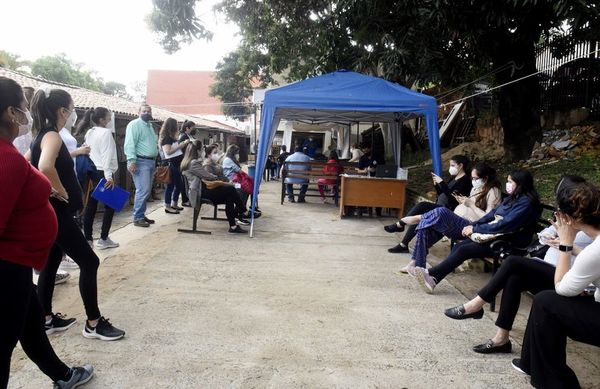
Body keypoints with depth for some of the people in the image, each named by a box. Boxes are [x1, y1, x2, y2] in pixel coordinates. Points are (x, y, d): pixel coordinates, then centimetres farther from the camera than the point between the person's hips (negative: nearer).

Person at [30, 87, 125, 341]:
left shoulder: (41, 134, 11)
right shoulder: (52, 136, -18)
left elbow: (32, 164, 25)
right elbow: (45, 167, -37)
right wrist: (61, 190, -22)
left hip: (49, 212, 10)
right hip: (57, 212, -10)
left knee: (51, 264, 17)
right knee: (89, 262, -4)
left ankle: (46, 319, 27)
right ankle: (93, 323, 5)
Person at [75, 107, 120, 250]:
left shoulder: (89, 133, 13)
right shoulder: (106, 132, -11)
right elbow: (107, 155, -18)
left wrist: (90, 168, 17)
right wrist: (109, 176, -20)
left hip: (92, 172, 8)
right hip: (102, 172, -8)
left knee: (91, 205, 10)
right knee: (110, 205, 0)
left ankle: (87, 237, 13)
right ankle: (103, 239, 1)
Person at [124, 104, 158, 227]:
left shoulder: (150, 126, 20)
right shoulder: (135, 124, -8)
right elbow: (130, 144, -18)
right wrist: (131, 160, -26)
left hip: (151, 161, 9)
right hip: (141, 161, -9)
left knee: (147, 191, 11)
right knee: (143, 190, -12)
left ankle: (141, 215, 20)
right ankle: (137, 218, -5)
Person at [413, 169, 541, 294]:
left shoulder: (526, 203, -13)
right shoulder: (511, 198, 15)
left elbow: (505, 225, -22)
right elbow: (491, 215, 14)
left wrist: (475, 229, -18)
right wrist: (472, 225, -1)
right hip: (494, 235, 8)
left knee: (463, 250, -21)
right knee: (458, 246, -11)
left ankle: (431, 274, -19)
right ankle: (433, 278, -20)